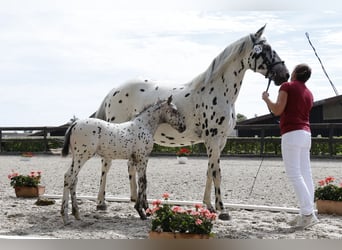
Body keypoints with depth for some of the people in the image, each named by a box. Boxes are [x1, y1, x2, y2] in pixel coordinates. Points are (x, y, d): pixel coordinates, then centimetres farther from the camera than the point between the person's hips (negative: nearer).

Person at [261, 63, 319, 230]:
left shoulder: (287, 86, -3)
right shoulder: (309, 93, 18)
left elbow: (277, 110, -10)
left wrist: (266, 98, 6)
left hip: (291, 133, -8)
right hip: (306, 133, 8)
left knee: (294, 174, -10)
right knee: (305, 174, 5)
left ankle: (307, 213, -17)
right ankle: (307, 214, 5)